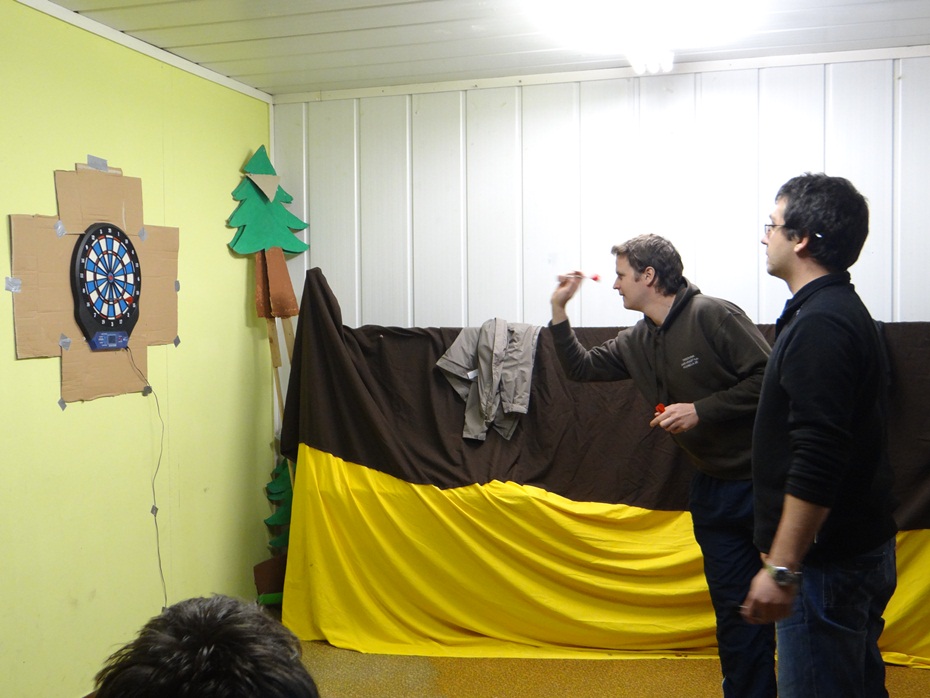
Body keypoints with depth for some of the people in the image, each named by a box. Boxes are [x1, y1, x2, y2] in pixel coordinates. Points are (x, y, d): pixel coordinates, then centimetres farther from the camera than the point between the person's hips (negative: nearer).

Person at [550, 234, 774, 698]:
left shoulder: (712, 316, -16)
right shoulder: (637, 342, 8)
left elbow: (768, 378, -19)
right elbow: (582, 368, 17)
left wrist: (700, 411, -20)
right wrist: (559, 311, 8)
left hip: (763, 480, -7)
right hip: (714, 487, 7)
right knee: (735, 608, 12)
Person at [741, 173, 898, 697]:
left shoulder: (819, 325, -20)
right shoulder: (847, 311, 13)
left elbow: (817, 461, -27)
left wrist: (782, 569, -25)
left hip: (827, 560, -11)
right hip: (863, 549, 11)